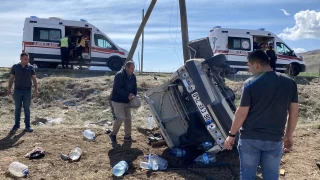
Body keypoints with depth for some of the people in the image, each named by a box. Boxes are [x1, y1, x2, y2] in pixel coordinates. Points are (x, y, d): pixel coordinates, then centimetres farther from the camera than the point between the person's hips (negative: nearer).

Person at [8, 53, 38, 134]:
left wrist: (36, 89, -8)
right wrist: (9, 89, -1)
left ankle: (27, 125, 11)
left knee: (27, 108, 4)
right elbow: (11, 78, 4)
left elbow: (34, 79, 0)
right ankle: (16, 125, 16)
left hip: (27, 91, 0)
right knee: (17, 108, 7)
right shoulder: (15, 67, 0)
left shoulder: (31, 67, 0)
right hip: (17, 91, 1)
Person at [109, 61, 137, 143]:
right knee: (120, 118, -14)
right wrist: (128, 95, -27)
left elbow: (134, 88, 12)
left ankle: (127, 136, 20)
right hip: (117, 101, -7)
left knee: (128, 118, 9)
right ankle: (113, 134, 6)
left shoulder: (133, 76, 3)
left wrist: (133, 95, -7)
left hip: (127, 101, 8)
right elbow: (117, 88, -25)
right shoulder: (119, 75, -19)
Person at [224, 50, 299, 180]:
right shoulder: (290, 83, 0)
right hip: (275, 139, 3)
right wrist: (288, 136, 16)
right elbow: (294, 113, 4)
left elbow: (242, 113, -10)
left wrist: (231, 135, 1)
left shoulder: (250, 83, -12)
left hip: (249, 138, -3)